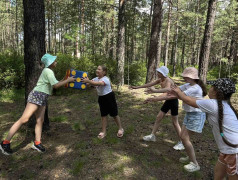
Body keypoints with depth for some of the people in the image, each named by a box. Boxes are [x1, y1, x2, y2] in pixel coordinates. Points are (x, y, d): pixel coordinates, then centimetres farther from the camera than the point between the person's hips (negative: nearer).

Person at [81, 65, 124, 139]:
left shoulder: (106, 79, -25)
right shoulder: (96, 79, 1)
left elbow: (99, 83, -46)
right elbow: (89, 82, -14)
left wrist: (88, 81, -57)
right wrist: (84, 81, -34)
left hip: (109, 97, -7)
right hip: (101, 98, 7)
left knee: (114, 114, 5)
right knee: (103, 115, 9)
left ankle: (120, 129, 25)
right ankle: (104, 131, 19)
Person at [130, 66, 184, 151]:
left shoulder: (168, 81, -26)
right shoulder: (160, 80, 0)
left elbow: (167, 89, -47)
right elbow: (149, 84, 7)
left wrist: (154, 91, -62)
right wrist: (137, 87, 8)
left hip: (173, 101, -8)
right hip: (168, 101, 8)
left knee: (175, 122, -1)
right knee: (158, 117, 11)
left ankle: (182, 142, 13)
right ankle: (152, 136, 24)